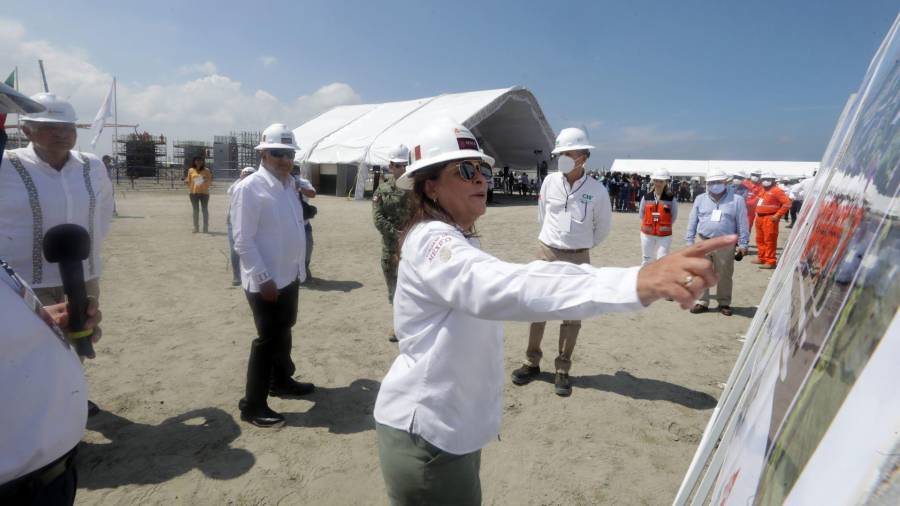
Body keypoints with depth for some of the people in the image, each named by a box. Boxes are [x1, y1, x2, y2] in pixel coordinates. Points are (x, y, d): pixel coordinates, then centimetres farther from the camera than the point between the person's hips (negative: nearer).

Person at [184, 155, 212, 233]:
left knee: (205, 210, 0)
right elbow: (189, 181, 13)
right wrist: (186, 182, -8)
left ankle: (205, 228, 4)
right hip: (193, 192, 1)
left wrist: (207, 180, -18)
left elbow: (210, 182, 3)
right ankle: (196, 227, 11)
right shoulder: (191, 170, 6)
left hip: (204, 192, -1)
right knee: (195, 210, 6)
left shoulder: (206, 170, 2)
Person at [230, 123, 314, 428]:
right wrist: (264, 278, -21)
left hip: (290, 276, 8)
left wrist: (300, 267, 12)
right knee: (268, 339, 0)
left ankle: (281, 380, 43)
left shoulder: (289, 185, 9)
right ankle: (253, 406, 15)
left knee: (283, 331, 22)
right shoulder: (249, 188, -16)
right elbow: (243, 241, -19)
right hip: (266, 280, -8)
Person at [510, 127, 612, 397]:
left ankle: (562, 370, 18)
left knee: (572, 314, 5)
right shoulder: (550, 181, -1)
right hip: (546, 253, 2)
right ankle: (532, 363, 22)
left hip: (577, 258, -2)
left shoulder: (597, 190, -7)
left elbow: (603, 228, 7)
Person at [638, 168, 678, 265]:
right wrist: (648, 225, 5)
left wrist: (665, 226, 2)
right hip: (647, 234, 2)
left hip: (665, 235, -2)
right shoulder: (646, 197, 1)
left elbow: (674, 216, 3)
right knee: (647, 260, 13)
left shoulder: (671, 199, -4)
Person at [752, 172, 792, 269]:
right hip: (759, 217, 9)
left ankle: (771, 262, -6)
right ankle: (762, 258, 27)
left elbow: (787, 203, -14)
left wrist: (778, 215, -16)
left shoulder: (776, 190, -9)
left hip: (770, 218, -9)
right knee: (760, 239, 16)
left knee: (769, 240, -8)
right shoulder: (761, 189, 14)